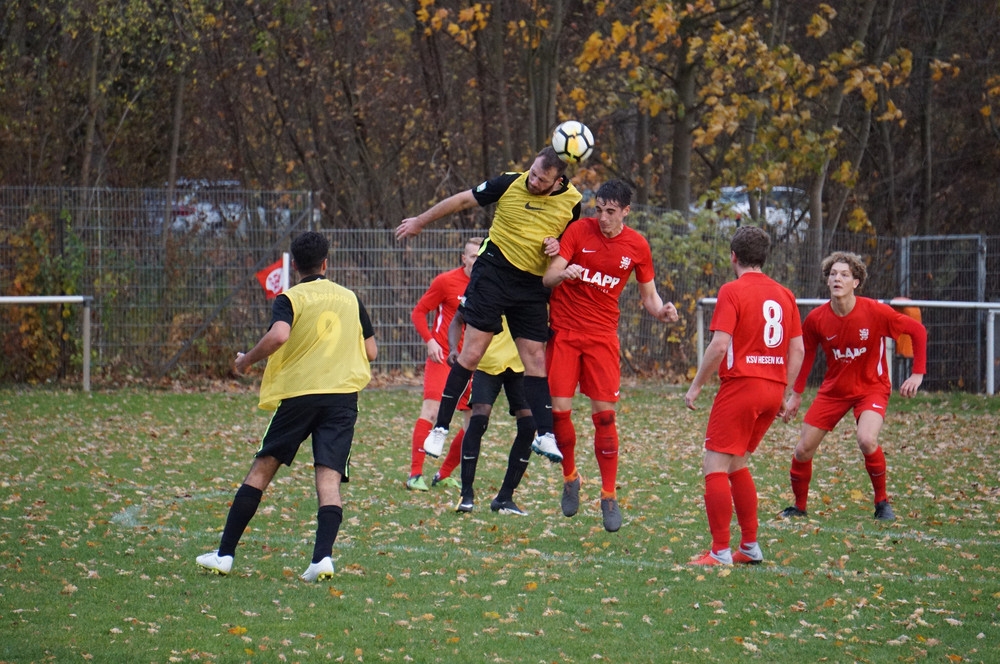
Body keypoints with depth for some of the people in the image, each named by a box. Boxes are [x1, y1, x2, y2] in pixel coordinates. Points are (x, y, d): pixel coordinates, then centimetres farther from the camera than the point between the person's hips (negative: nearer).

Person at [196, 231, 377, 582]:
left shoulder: (289, 299, 0)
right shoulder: (350, 298, 13)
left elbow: (278, 335, -20)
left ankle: (225, 554, 8)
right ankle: (322, 556, -25)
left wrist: (247, 360, -5)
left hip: (298, 393, -2)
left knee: (262, 469, 8)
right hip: (343, 394, 2)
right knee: (329, 477, -5)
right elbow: (371, 351, 16)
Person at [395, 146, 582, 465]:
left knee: (536, 359, -1)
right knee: (471, 354, -8)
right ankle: (440, 428, -2)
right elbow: (463, 200, 4)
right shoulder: (510, 184, -9)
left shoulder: (571, 202, -3)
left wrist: (558, 245, -9)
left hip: (533, 286, 2)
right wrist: (420, 221, 14)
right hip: (493, 273, -2)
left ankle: (544, 435, 3)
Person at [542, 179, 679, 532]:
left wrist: (662, 311, -13)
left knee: (604, 414, -6)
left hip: (602, 336, 1)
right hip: (564, 331, -1)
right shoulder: (578, 231, -6)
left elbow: (648, 295, 10)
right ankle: (570, 477, 18)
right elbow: (548, 277, -9)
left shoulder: (637, 246, 0)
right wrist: (563, 273, -33)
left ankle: (609, 497, 3)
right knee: (559, 410, -7)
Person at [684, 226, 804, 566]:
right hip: (773, 389, 7)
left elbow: (719, 346, -16)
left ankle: (720, 552, -10)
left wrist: (696, 386, -6)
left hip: (741, 384, -7)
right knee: (736, 464, 20)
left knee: (715, 466, -4)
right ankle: (750, 546, 18)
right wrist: (784, 394, 20)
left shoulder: (733, 291, -7)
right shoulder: (784, 294, 12)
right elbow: (797, 350, 12)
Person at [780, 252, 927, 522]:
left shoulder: (876, 312, -20)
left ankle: (882, 502, -7)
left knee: (867, 440, -29)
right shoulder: (816, 319, -12)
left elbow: (917, 331, -10)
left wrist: (918, 374, -13)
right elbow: (805, 355, 7)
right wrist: (796, 395, 8)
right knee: (803, 449, -1)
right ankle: (799, 506, 23)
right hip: (833, 389, 4)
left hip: (871, 387, -3)